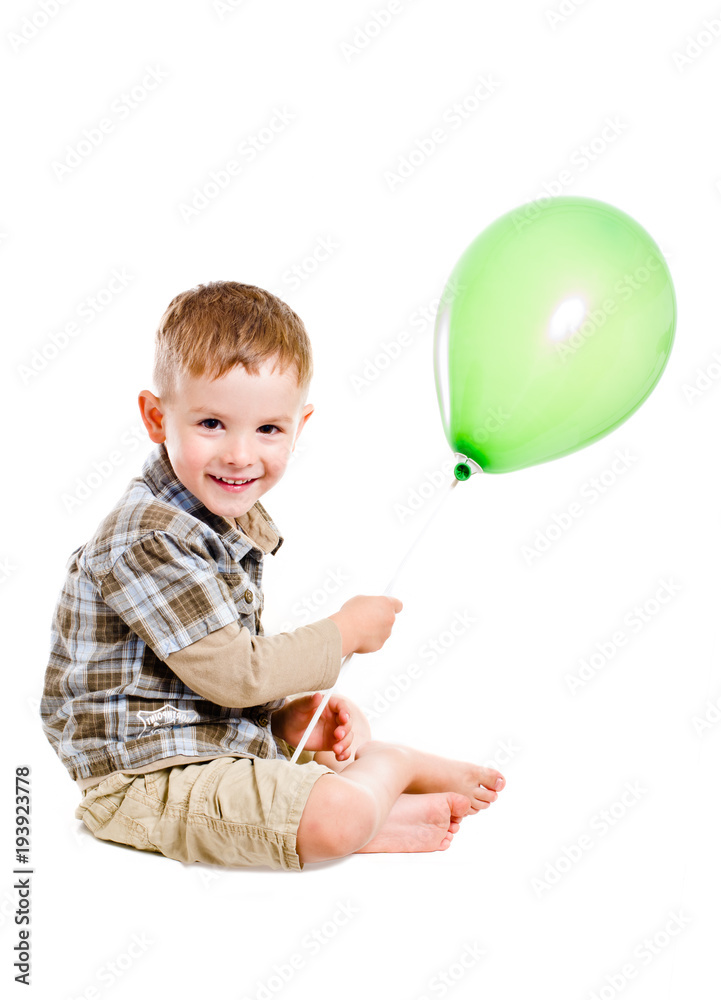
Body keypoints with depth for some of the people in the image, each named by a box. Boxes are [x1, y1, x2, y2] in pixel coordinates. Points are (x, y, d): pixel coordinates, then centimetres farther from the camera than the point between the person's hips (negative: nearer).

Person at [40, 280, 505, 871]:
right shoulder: (148, 538, -24)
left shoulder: (238, 522, 8)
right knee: (339, 814, -24)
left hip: (234, 745, 10)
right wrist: (346, 633, -11)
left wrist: (292, 712, -2)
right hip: (152, 774, -10)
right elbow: (231, 675, -24)